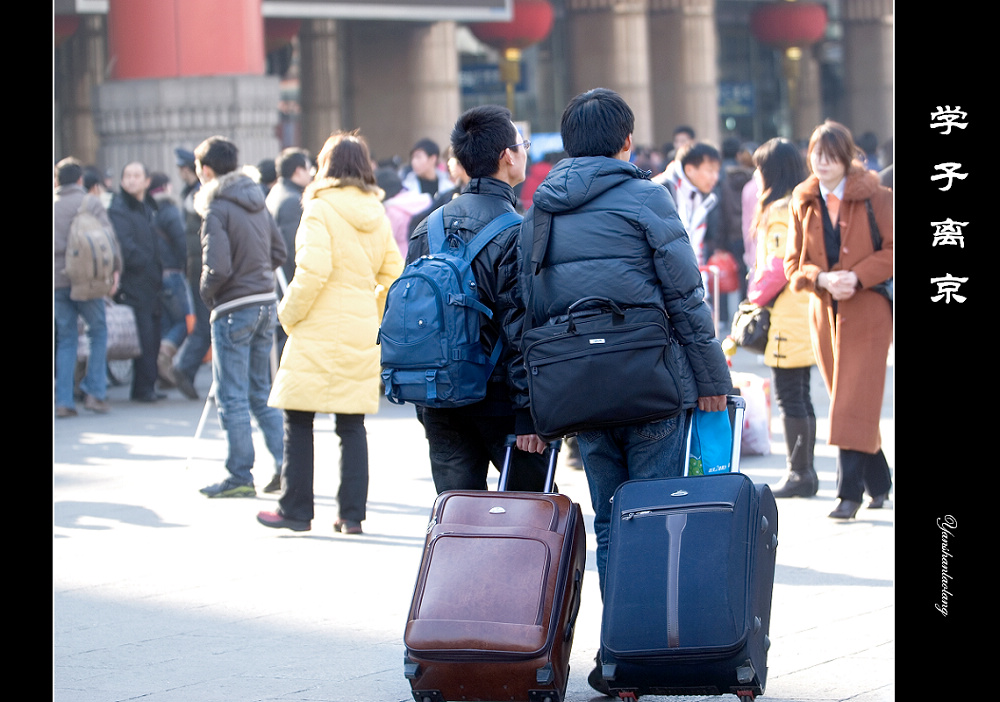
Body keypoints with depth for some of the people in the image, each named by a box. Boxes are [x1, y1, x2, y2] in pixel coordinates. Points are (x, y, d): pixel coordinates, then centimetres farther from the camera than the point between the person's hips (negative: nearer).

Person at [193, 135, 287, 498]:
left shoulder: (216, 210, -15)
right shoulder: (257, 202, 9)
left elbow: (217, 267, -22)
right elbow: (278, 251, 13)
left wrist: (206, 293, -4)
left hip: (234, 309, -8)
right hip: (266, 302, 8)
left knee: (232, 397, 1)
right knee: (261, 391, 16)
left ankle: (240, 476, 4)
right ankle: (286, 463, 11)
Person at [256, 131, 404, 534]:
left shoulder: (320, 210, -9)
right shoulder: (377, 216, 9)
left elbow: (313, 272, -18)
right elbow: (393, 274, 8)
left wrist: (290, 314, -5)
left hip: (320, 331, -6)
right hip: (362, 331, 6)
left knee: (298, 420, 3)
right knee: (352, 424, 8)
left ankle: (296, 510, 4)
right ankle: (351, 514, 6)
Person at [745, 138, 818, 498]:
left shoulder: (780, 212, -15)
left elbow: (779, 266, -19)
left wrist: (756, 294, -4)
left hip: (787, 316, -10)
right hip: (806, 311, 10)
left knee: (789, 397, -5)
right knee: (800, 397, 13)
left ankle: (799, 474, -3)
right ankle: (805, 471, 17)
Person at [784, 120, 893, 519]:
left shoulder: (873, 197, -4)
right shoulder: (803, 202, 8)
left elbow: (891, 250, -5)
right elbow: (794, 263, 7)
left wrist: (857, 276, -18)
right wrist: (822, 278, -13)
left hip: (867, 311, -5)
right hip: (824, 312, 5)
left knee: (854, 403, -11)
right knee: (845, 401, 10)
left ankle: (849, 492, -11)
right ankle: (878, 483, 24)